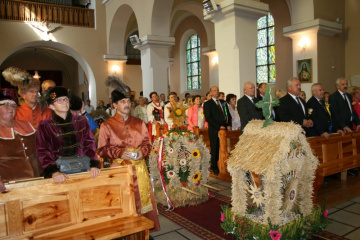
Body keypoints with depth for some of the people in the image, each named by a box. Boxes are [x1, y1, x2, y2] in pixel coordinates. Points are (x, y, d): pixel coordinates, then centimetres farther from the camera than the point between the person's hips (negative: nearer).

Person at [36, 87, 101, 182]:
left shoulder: (81, 121, 15)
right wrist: (53, 171, -16)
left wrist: (94, 165, -6)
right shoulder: (45, 126, 10)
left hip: (81, 167, 2)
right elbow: (43, 152, 1)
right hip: (59, 172, -1)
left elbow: (89, 144, 10)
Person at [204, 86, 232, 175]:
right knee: (214, 149, 1)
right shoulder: (207, 104, 1)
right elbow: (208, 118, -8)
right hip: (214, 130, -4)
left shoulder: (223, 102, 18)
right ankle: (214, 167, 15)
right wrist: (219, 127, -14)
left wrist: (229, 125, 2)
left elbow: (228, 115, 19)